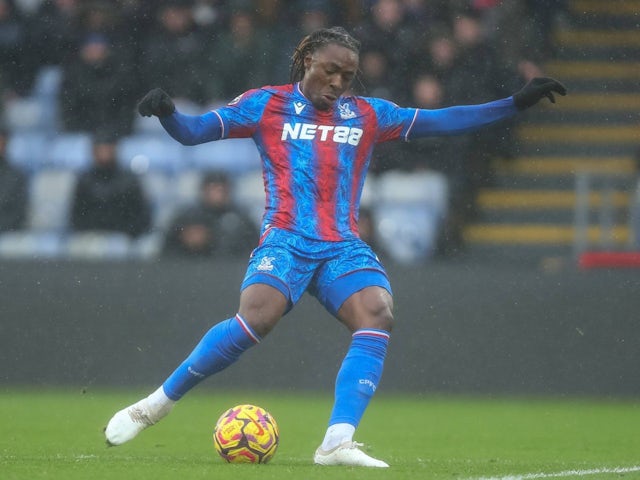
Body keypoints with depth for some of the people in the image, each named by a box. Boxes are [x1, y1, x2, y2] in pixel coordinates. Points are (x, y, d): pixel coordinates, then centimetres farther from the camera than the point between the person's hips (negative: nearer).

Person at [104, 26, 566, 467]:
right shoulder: (267, 105, 9)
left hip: (345, 248, 4)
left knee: (379, 315, -26)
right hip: (286, 242, -4)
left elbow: (441, 121, 19)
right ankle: (156, 404, -14)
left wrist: (516, 103, 13)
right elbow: (192, 131, 5)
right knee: (257, 318, -30)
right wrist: (165, 112, -17)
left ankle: (337, 443, -32)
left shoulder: (368, 115, 17)